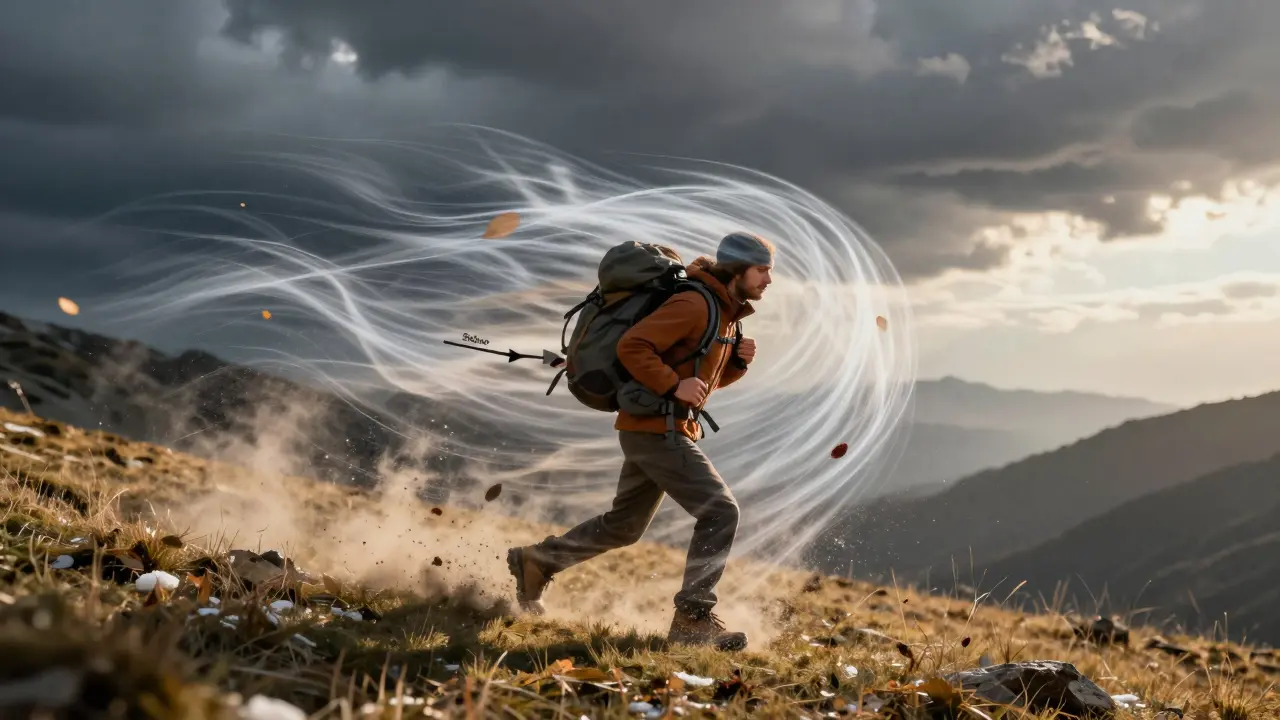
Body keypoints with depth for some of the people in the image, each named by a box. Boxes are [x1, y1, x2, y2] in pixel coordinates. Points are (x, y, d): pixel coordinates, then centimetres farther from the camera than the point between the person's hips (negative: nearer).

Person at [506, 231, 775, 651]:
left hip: (656, 430, 10)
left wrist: (738, 361, 4)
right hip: (655, 430, -10)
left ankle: (536, 562, 32)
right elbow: (631, 346, -23)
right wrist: (674, 386, -26)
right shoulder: (693, 305, -17)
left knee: (624, 525, 20)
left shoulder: (726, 314, 14)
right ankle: (693, 619, -10)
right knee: (720, 512, -13)